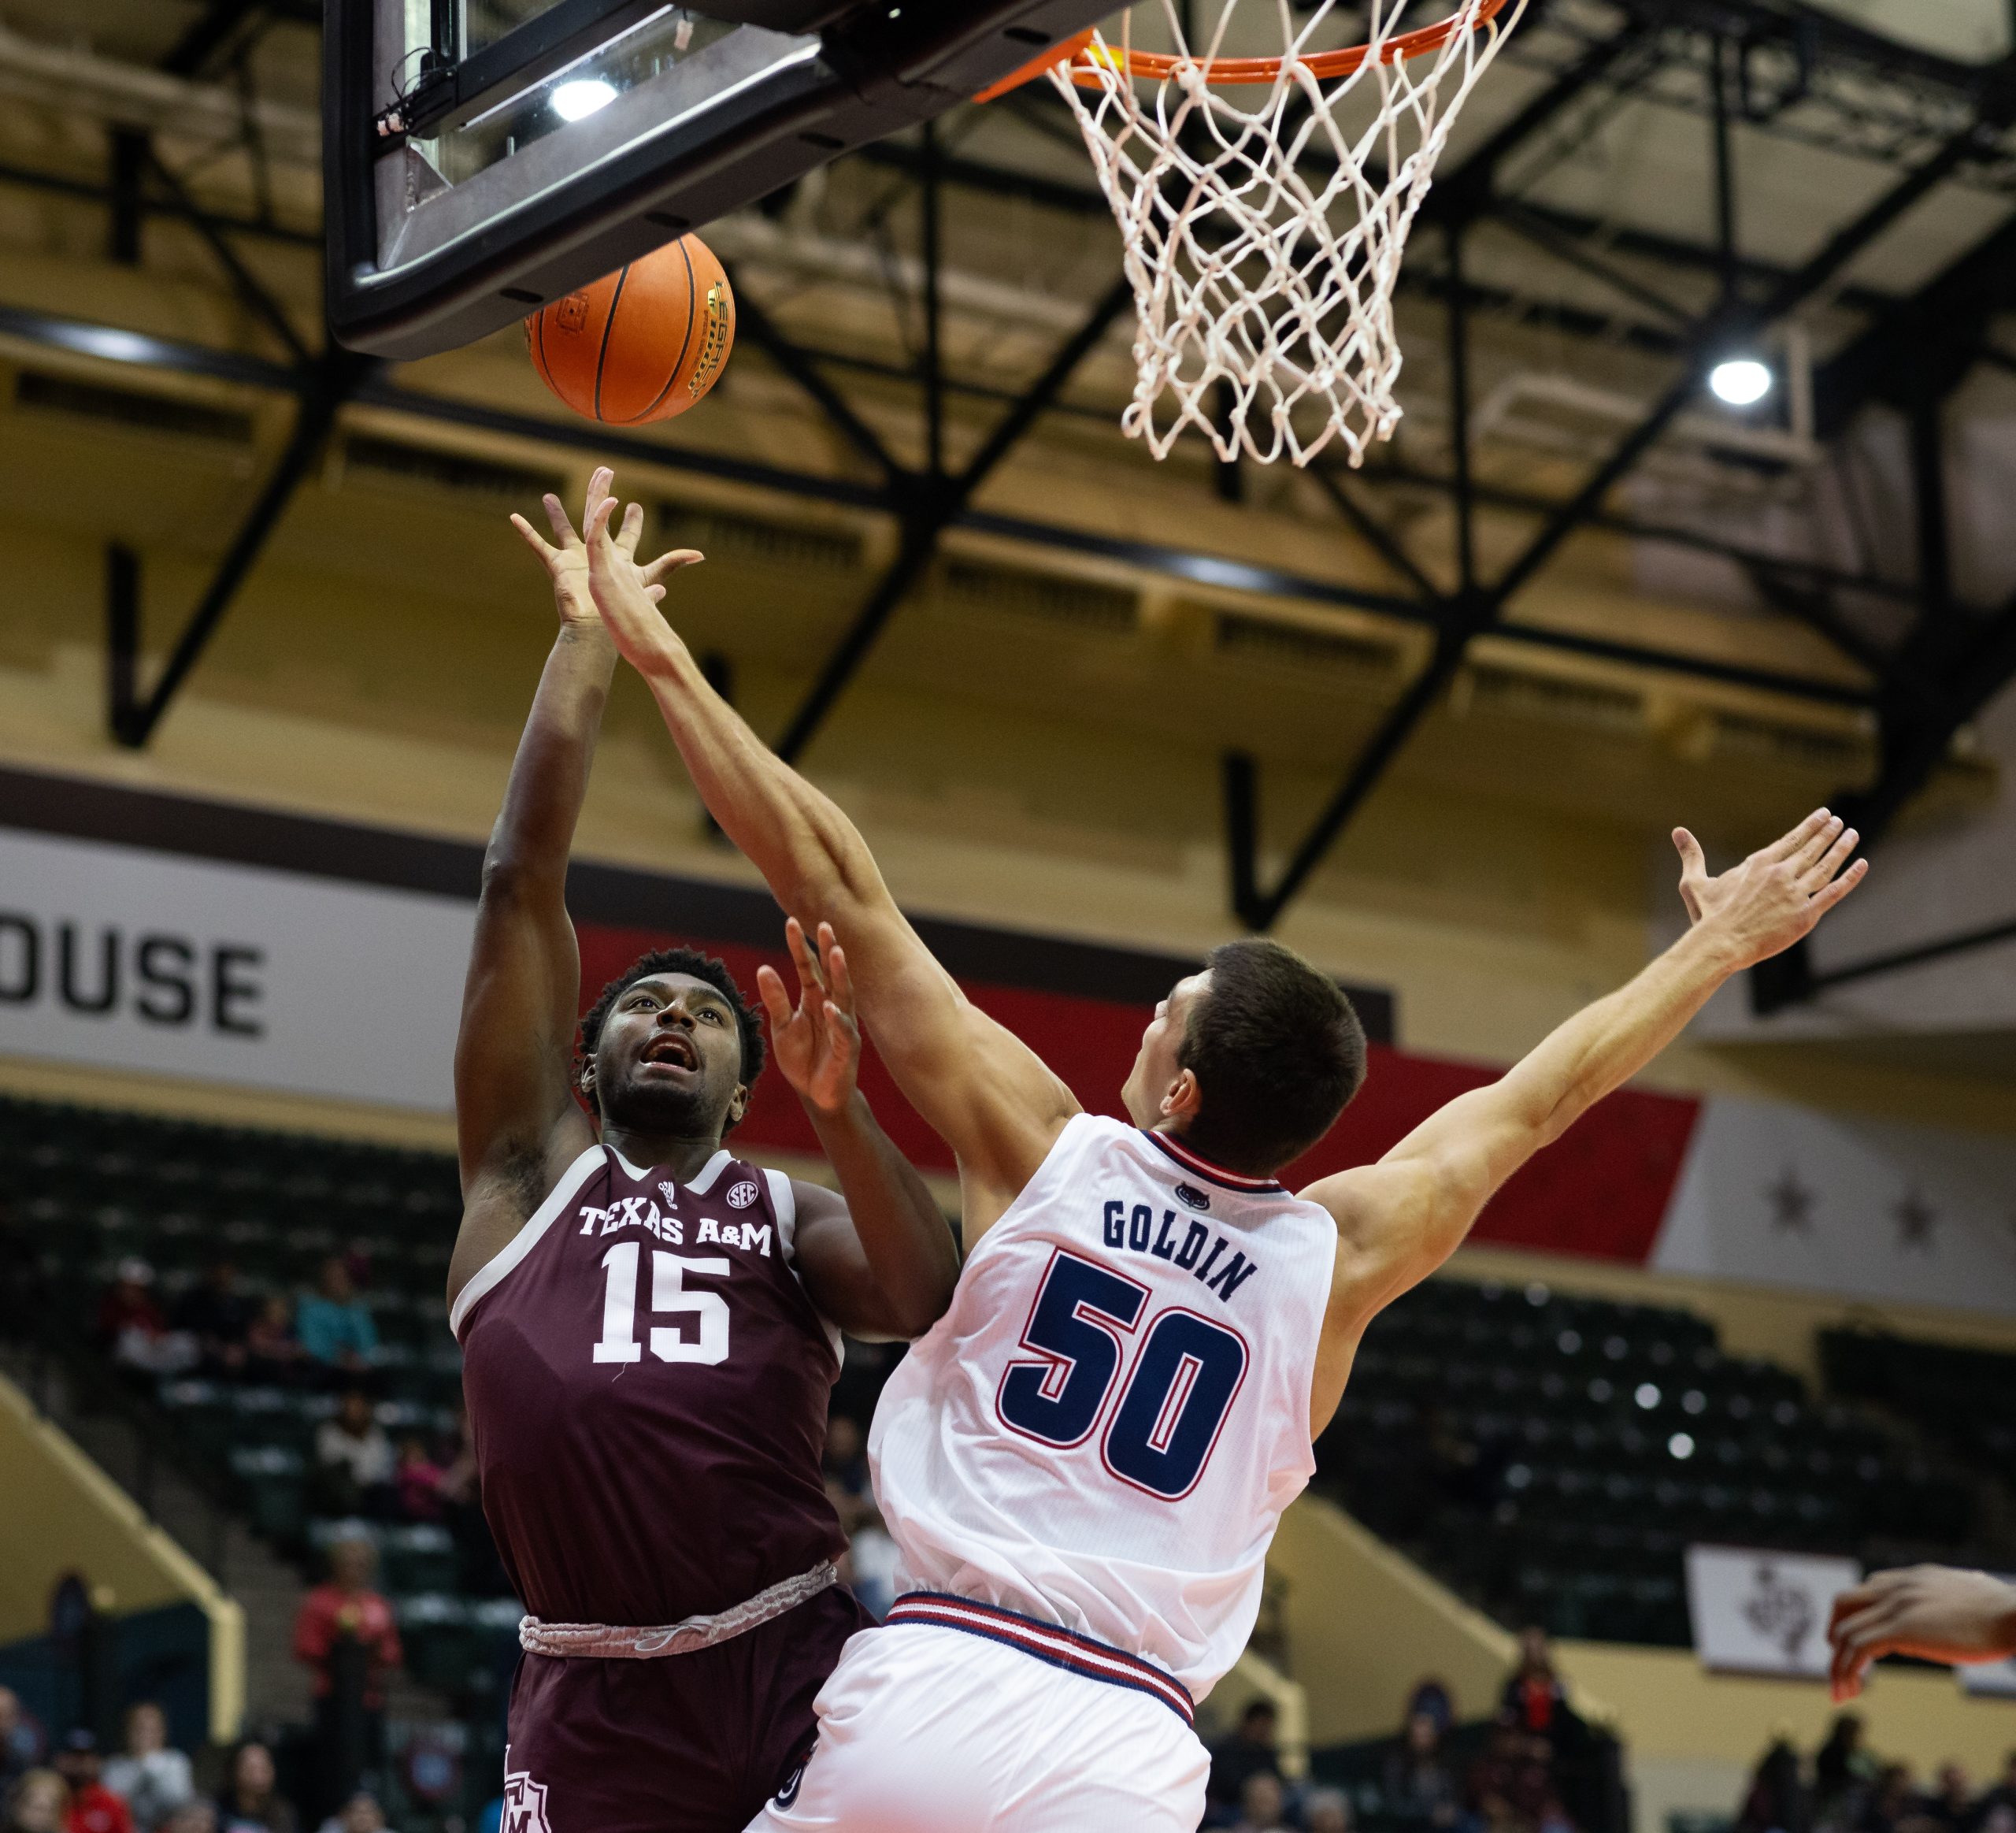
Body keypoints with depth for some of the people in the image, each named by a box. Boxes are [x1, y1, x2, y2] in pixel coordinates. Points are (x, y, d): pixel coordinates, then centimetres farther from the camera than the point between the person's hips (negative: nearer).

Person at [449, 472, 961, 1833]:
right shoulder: (534, 1162, 15)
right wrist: (589, 639, 9)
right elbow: (522, 878, 9)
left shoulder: (795, 1214, 18)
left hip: (794, 1674, 1)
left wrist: (838, 1108, -16)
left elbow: (929, 1302, -4)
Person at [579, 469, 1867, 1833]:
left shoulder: (1046, 1150, 3)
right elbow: (1545, 1096, 22)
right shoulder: (1339, 1258, 7)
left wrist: (659, 655, 11)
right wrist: (1722, 945, 36)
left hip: (927, 1692, -1)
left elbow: (840, 889, 7)